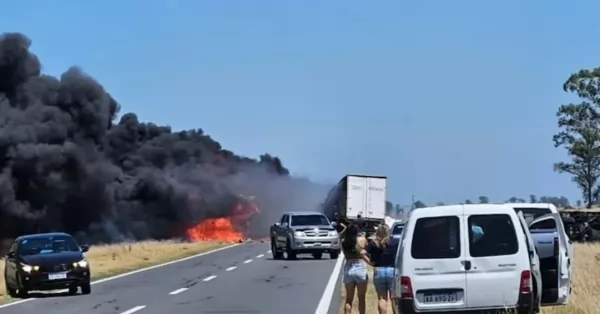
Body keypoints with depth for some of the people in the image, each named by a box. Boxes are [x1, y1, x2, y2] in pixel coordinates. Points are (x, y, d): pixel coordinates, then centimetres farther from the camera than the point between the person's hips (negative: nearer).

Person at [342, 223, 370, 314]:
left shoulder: (344, 242, 4)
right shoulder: (361, 239, -5)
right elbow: (362, 253, -14)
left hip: (348, 269, 3)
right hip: (360, 268, -3)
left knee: (349, 299, 10)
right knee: (361, 298, 8)